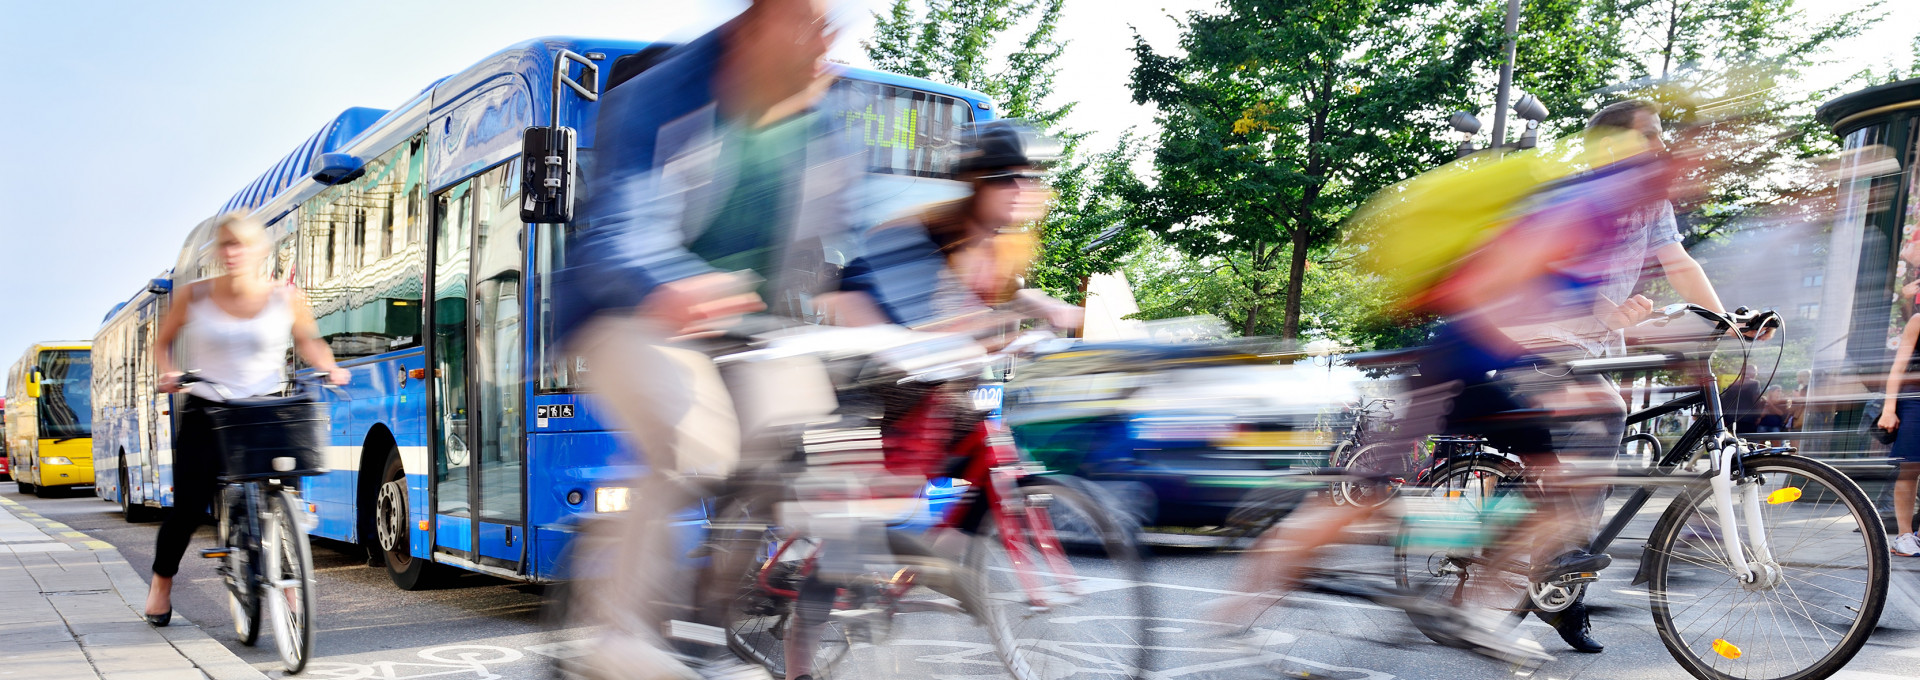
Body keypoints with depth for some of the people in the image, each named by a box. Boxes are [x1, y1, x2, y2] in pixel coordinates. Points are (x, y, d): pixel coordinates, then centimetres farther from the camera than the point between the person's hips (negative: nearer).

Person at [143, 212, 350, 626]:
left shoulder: (287, 299, -2)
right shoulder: (194, 297, -2)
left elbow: (307, 341, 11)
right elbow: (162, 344, 11)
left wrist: (329, 368, -8)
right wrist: (170, 373, -8)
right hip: (205, 414, 0)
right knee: (189, 509, 0)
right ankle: (161, 584, 27)